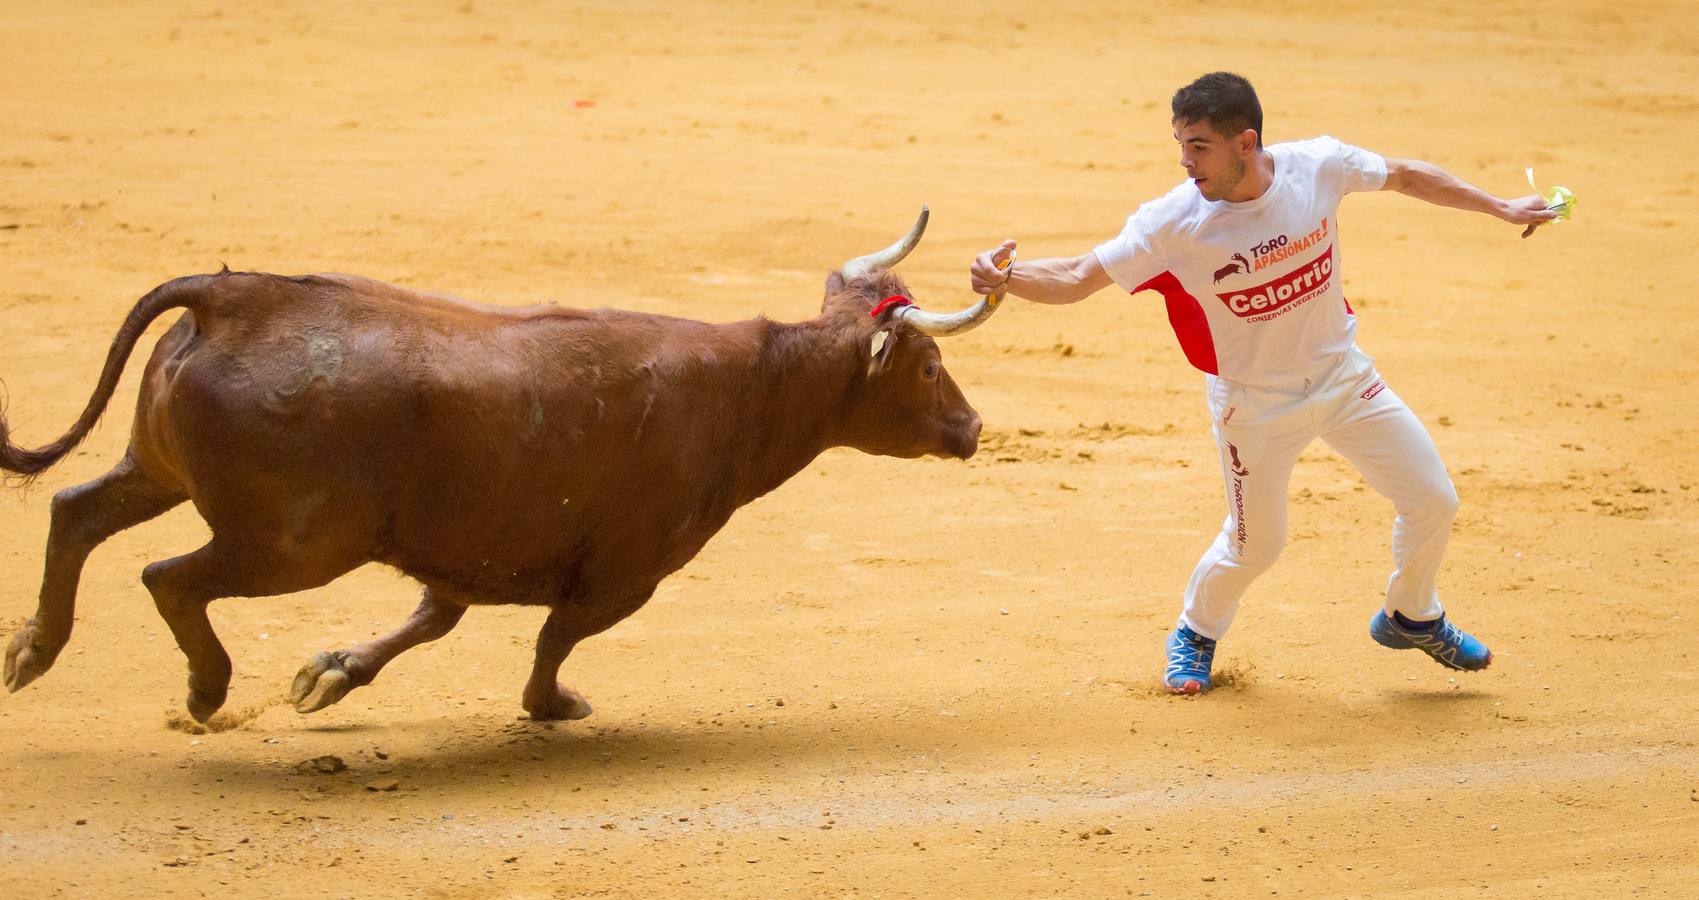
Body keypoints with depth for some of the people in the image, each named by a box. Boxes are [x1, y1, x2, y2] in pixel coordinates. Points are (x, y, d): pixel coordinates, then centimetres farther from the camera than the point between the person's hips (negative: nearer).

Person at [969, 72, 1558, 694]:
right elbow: (1077, 278, -22)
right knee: (1255, 544, 6)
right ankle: (1193, 636, 38)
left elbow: (1406, 176, 0)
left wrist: (1500, 209, 5)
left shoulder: (1319, 165, -18)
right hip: (1253, 402, -3)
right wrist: (1006, 277, -41)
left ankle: (1411, 619, 35)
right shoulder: (1173, 222, -25)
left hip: (1342, 375, 3)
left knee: (1433, 502, 7)